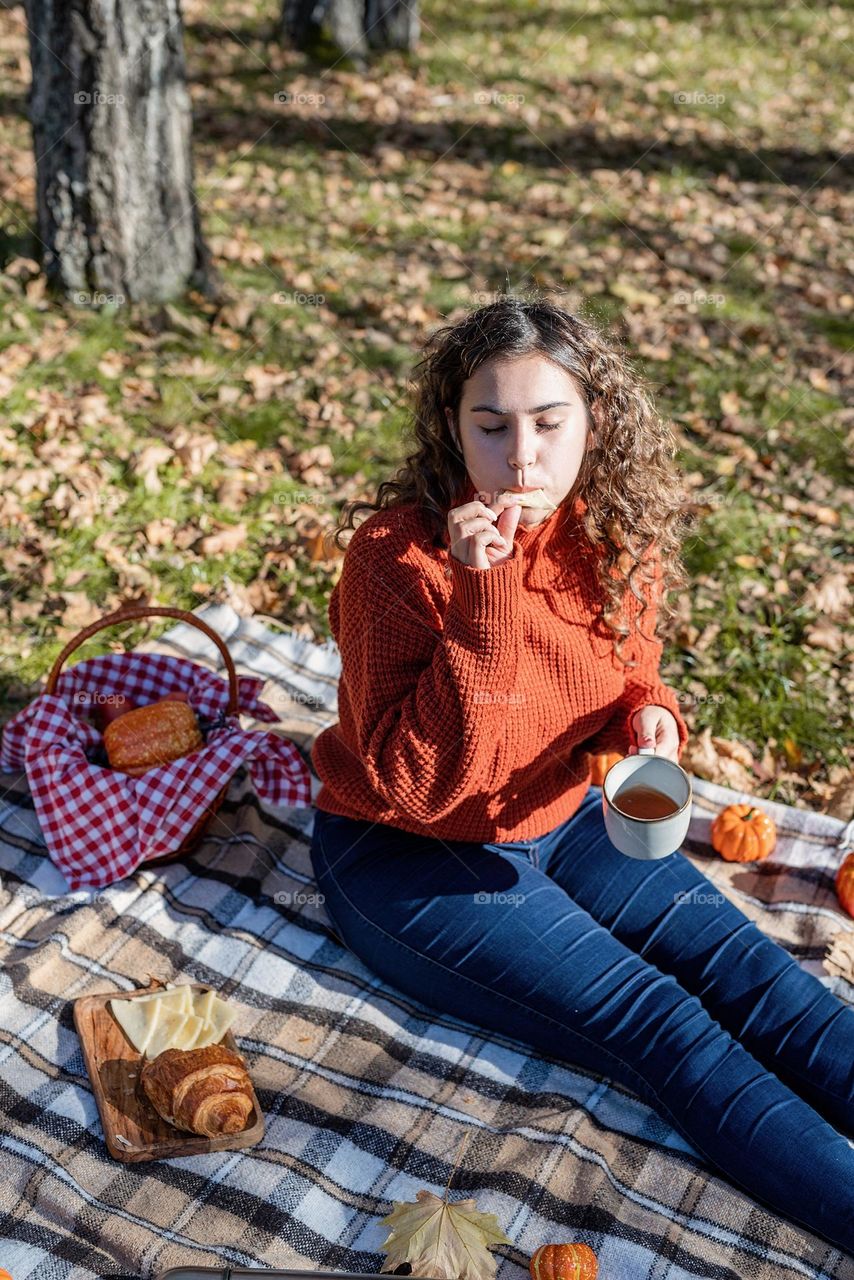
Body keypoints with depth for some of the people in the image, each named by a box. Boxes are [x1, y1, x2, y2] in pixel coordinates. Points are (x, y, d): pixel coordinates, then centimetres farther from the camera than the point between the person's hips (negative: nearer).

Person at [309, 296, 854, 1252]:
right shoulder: (398, 554, -23)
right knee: (656, 1021, -19)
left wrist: (649, 716, -14)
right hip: (404, 853, -5)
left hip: (558, 818, 6)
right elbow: (411, 785, -26)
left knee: (744, 967, -10)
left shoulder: (615, 537, -7)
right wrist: (487, 600, -35)